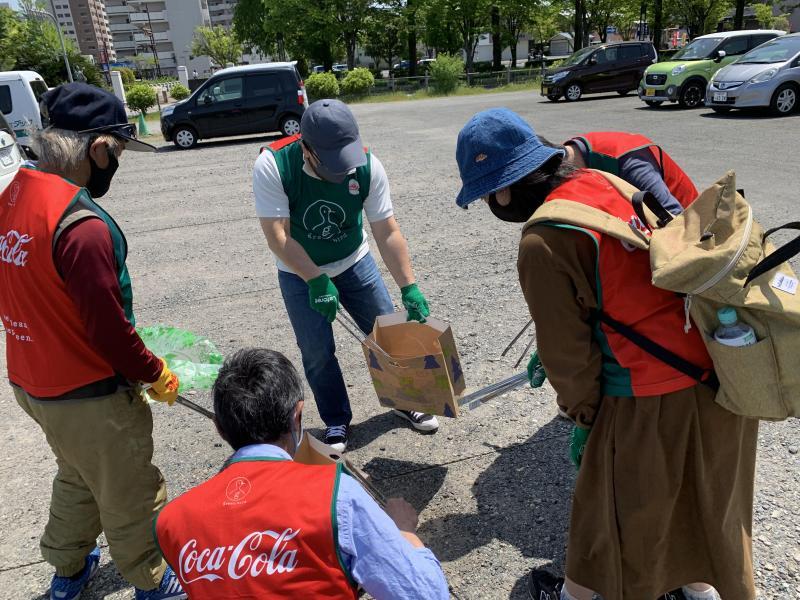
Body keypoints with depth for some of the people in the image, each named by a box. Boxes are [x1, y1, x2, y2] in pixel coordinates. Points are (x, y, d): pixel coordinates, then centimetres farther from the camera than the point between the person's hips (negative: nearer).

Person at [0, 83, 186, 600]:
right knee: (130, 498, 14)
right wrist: (156, 374, -8)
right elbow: (109, 327, -25)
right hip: (88, 398, -8)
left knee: (77, 477, 31)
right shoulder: (83, 226, -30)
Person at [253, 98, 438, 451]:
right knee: (318, 352, 0)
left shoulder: (368, 166, -23)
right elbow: (278, 236, -29)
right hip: (300, 274, -1)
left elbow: (388, 233, -19)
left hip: (355, 263, 2)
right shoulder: (272, 166, -28)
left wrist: (409, 288, -24)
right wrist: (316, 281, -36)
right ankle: (336, 424, 23)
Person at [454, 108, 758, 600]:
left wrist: (582, 415, 6)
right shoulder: (608, 181, 2)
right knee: (706, 496, 30)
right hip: (725, 364, 8)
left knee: (614, 509, 18)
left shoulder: (542, 244, -20)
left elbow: (567, 347, -11)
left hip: (650, 398, -7)